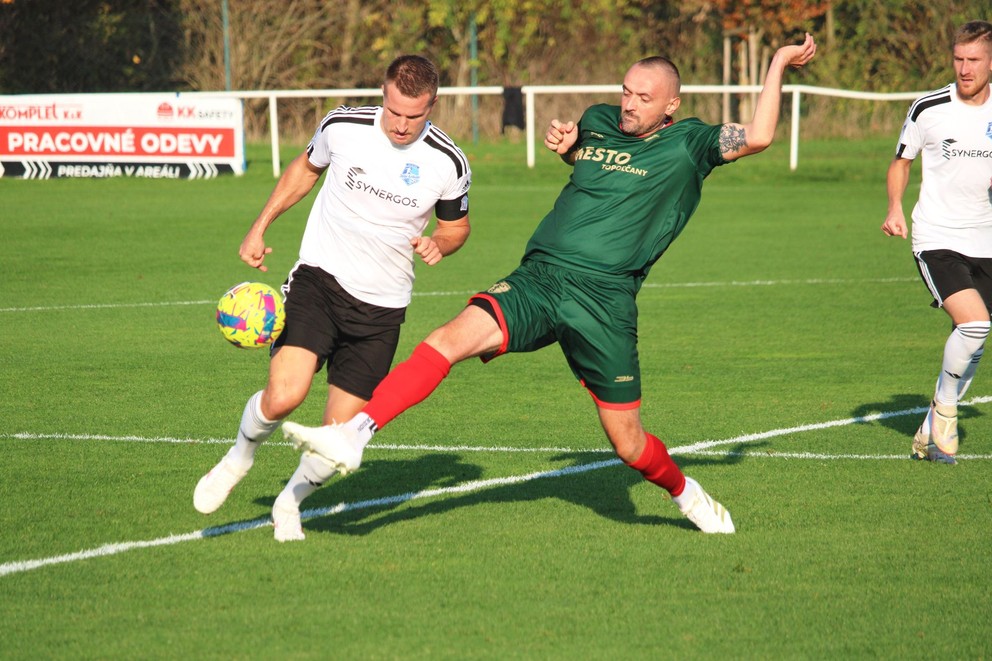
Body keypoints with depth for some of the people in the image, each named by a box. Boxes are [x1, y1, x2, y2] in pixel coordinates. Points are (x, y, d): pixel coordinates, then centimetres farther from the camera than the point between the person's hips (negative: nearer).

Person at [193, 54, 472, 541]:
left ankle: (290, 502, 30)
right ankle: (240, 456, 11)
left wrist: (439, 244, -11)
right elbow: (307, 167, 15)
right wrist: (260, 227, 10)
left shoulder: (449, 164, -7)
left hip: (381, 309, 1)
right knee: (283, 397, -23)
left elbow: (457, 226, 12)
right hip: (319, 279, -1)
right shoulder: (343, 126, -8)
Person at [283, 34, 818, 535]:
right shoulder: (598, 122, 16)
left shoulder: (685, 144, 3)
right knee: (452, 337, -23)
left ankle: (685, 494, 35)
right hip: (537, 280, 3)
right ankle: (352, 436, -32)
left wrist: (778, 65, -5)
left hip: (605, 300, -3)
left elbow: (757, 137, -13)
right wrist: (563, 142, 18)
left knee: (628, 443, 2)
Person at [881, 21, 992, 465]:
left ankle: (932, 435, 22)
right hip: (936, 240, -4)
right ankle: (944, 407, 0)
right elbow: (901, 161, 9)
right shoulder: (929, 109, -5)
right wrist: (895, 208, -6)